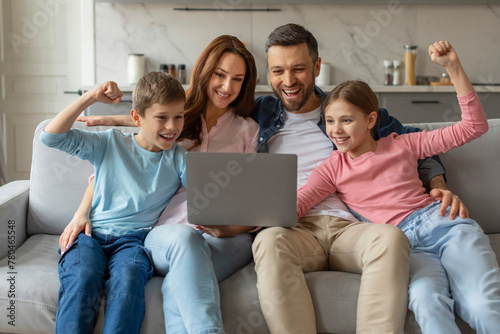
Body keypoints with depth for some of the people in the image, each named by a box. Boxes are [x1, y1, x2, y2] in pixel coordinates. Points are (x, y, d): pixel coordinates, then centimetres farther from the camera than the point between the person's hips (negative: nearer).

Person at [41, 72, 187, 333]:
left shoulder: (179, 158, 11)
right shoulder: (110, 144, 9)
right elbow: (51, 136, 1)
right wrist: (90, 97, -6)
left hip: (133, 239, 0)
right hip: (90, 234, 1)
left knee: (127, 279, -35)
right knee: (82, 278, -33)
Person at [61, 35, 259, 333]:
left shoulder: (248, 129, 19)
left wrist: (229, 228, -9)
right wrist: (82, 213, 2)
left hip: (229, 238, 1)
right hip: (167, 233, 0)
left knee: (180, 286, -35)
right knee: (184, 238, -39)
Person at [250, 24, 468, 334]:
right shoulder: (259, 114, 18)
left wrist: (440, 188, 6)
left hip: (350, 227, 1)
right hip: (292, 229, 0)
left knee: (390, 236, -35)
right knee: (270, 241, -37)